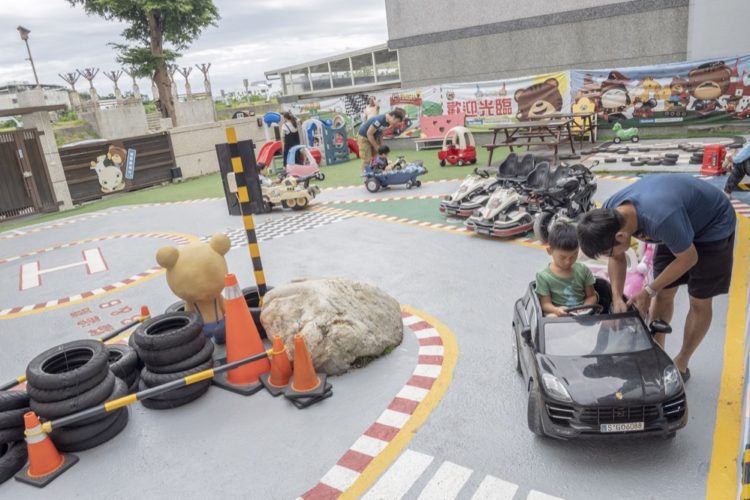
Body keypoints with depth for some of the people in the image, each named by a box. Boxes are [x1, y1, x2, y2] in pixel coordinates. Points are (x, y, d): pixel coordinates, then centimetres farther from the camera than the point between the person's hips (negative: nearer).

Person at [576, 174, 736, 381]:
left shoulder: (661, 219, -45)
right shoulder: (609, 212, -24)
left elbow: (688, 258, -26)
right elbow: (617, 259, -8)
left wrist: (648, 291, -21)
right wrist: (617, 297, -20)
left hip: (713, 226, -6)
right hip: (681, 223, 6)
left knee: (699, 301, 3)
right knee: (663, 294, 9)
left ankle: (680, 365, 19)